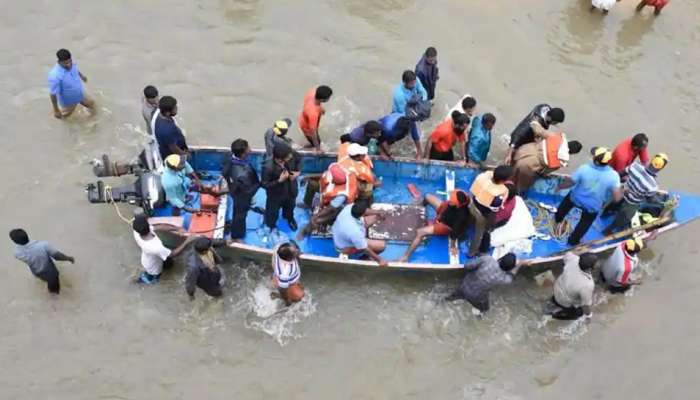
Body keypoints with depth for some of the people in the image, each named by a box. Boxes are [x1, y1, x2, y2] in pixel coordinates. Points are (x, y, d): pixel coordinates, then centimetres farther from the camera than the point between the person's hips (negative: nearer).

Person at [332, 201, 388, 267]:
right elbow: (365, 249, -29)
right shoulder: (355, 232, -44)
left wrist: (377, 212, 8)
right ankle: (366, 256, 15)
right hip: (347, 247, -7)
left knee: (375, 216, 8)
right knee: (382, 245, -11)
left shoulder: (349, 207, -27)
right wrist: (380, 260, -18)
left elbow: (363, 210, -1)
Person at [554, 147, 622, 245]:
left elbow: (570, 182, -19)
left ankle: (558, 219, 66)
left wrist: (560, 187, 2)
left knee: (564, 206, 37)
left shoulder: (584, 169, -33)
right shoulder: (613, 176, -31)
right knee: (584, 223, 30)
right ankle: (573, 240, 52)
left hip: (576, 198, 0)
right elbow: (617, 198, -27)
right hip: (593, 206, 0)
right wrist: (621, 191, -4)